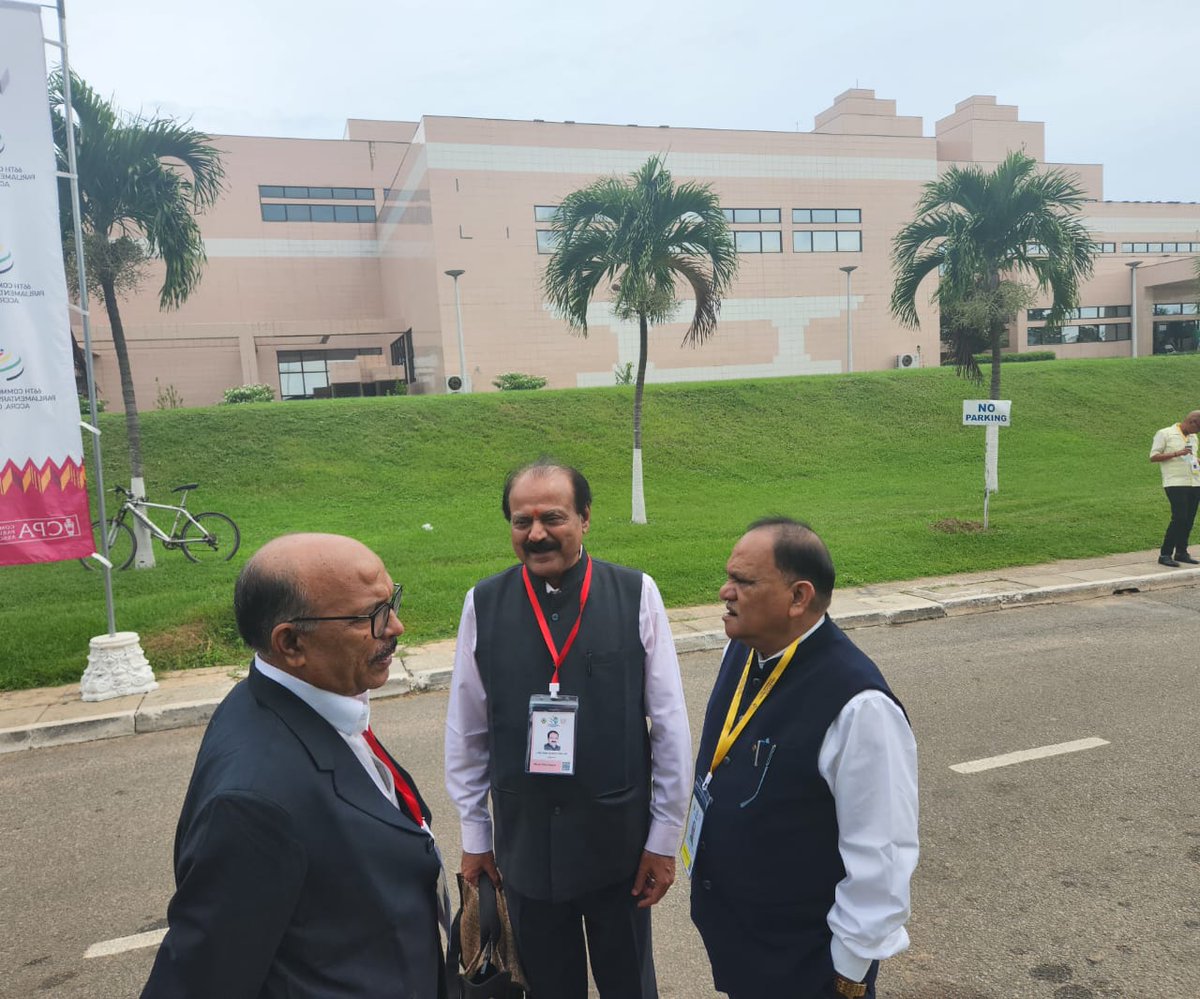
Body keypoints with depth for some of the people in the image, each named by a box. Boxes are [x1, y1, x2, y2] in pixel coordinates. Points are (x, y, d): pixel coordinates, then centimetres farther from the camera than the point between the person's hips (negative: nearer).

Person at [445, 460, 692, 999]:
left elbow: (670, 725, -7)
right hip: (523, 842, 1)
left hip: (619, 839, -1)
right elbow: (466, 732, 1)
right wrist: (474, 835, 6)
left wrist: (665, 836, -3)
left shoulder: (636, 594, -12)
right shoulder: (484, 603, -8)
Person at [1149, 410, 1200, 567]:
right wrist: (1176, 453, -17)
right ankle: (1165, 554, -8)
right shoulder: (1164, 434, -1)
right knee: (1179, 518, -13)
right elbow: (1153, 457, -6)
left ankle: (1181, 552, 16)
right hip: (1175, 483, -7)